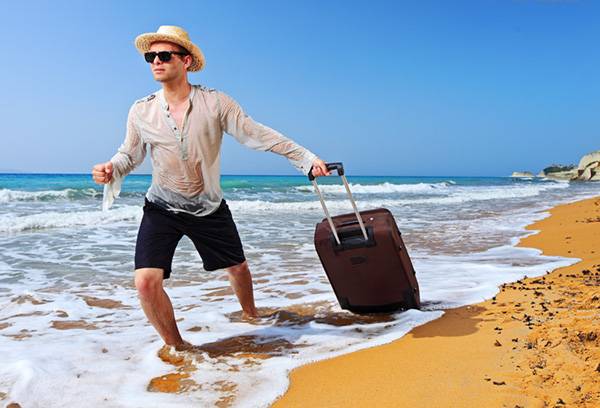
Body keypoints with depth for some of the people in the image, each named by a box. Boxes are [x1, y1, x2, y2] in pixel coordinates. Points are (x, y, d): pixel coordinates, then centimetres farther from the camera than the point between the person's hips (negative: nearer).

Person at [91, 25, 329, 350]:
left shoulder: (215, 102, -10)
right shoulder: (141, 110, -5)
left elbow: (257, 135, -11)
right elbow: (129, 155, 7)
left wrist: (306, 158, -14)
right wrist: (110, 170, -16)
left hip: (209, 207, 0)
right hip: (162, 209, 0)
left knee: (237, 267, 16)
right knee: (146, 282, -16)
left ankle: (250, 315, 50)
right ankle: (175, 346, 10)